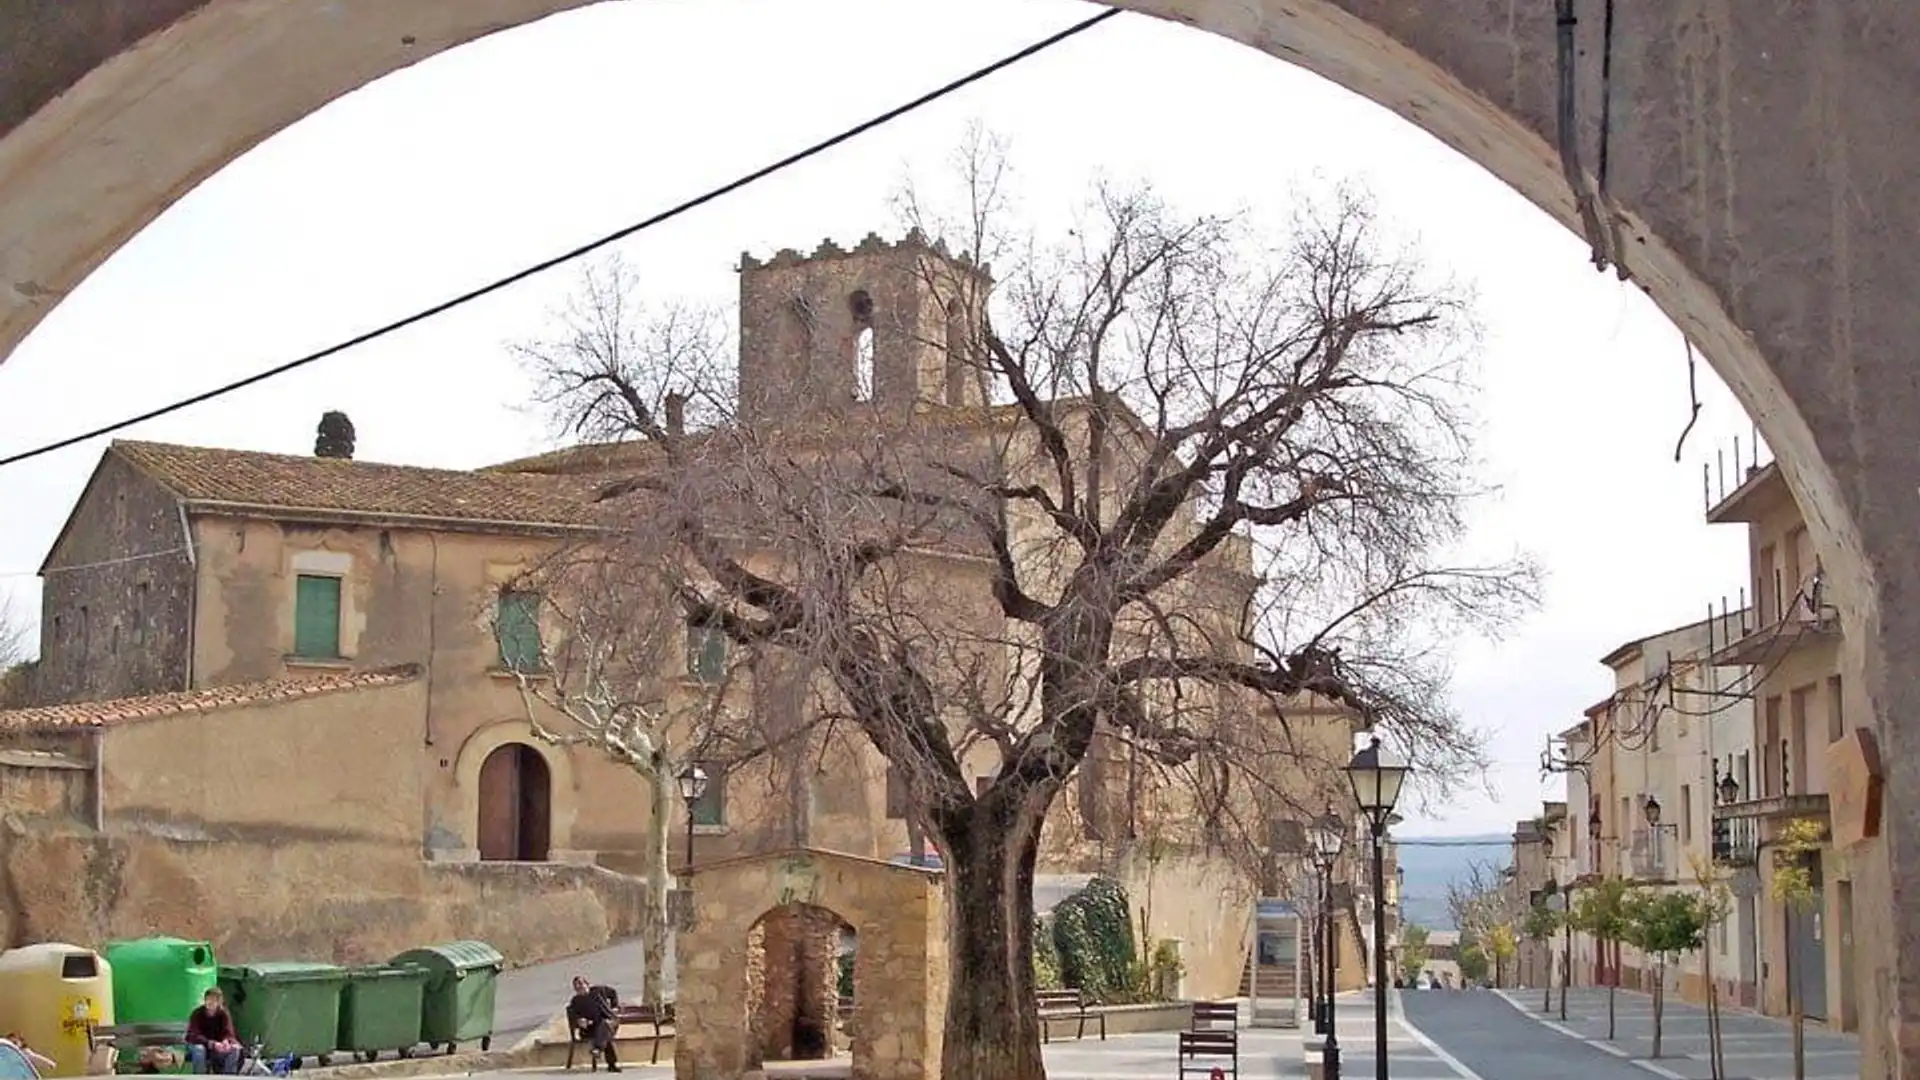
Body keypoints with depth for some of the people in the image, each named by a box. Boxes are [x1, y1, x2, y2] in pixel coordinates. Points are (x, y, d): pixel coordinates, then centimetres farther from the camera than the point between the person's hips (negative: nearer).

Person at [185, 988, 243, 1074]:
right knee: (199, 1049, -38)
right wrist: (211, 1044, -42)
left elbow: (228, 1032, -15)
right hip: (198, 1044, -3)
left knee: (235, 1049, -23)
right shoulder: (197, 1014, -18)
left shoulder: (224, 1014, -8)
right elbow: (193, 1036, -28)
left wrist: (226, 1041, -41)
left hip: (216, 1046, 3)